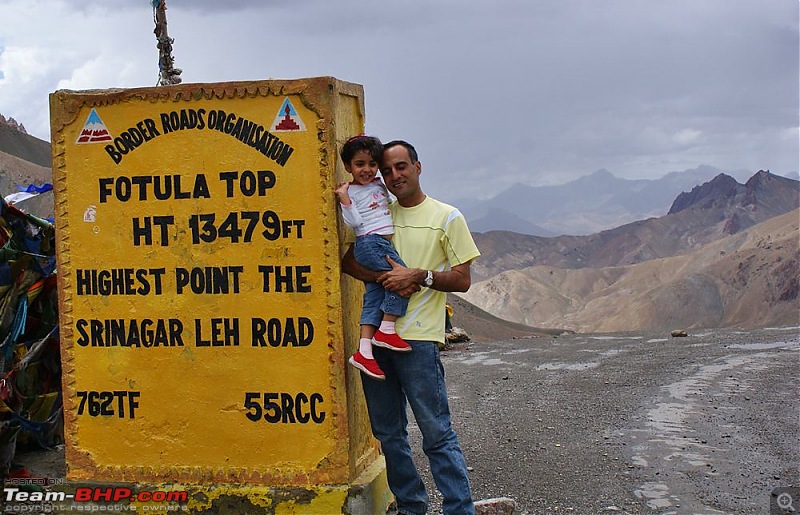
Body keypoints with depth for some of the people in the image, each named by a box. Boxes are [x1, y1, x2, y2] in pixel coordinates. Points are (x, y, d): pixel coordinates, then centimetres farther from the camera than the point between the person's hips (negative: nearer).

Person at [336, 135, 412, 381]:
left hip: (384, 245, 8)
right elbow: (354, 221, -12)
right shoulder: (350, 191, -2)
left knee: (374, 296, 1)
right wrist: (344, 198, -18)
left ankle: (364, 350, -3)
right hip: (370, 243, -8)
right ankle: (386, 329, -11)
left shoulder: (379, 185, 19)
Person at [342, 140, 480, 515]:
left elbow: (462, 280, 1)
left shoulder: (447, 217, 3)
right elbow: (348, 261, 8)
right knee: (387, 433, 11)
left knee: (437, 434, -6)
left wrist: (419, 276, -15)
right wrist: (386, 278, -9)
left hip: (418, 339, -5)